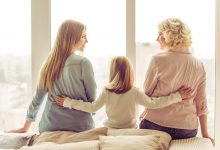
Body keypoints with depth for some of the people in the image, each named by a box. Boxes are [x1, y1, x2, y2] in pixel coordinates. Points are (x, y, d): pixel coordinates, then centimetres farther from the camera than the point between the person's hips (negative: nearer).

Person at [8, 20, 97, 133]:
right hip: (79, 127, -5)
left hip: (50, 127, 5)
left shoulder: (50, 62, 3)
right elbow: (92, 97, -4)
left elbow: (38, 97, 7)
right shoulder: (83, 63, -12)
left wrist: (25, 127, 17)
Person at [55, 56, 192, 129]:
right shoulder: (134, 92, -18)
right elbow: (153, 104, -24)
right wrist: (178, 96, -22)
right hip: (130, 132, -1)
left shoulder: (106, 92, -13)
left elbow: (93, 108, -15)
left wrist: (68, 102, -9)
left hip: (109, 130, 1)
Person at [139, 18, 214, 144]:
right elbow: (201, 103, 5)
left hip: (156, 124, -4)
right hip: (188, 129, 4)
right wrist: (205, 133, 13)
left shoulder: (158, 60, -11)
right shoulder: (199, 65, 2)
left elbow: (147, 91, 0)